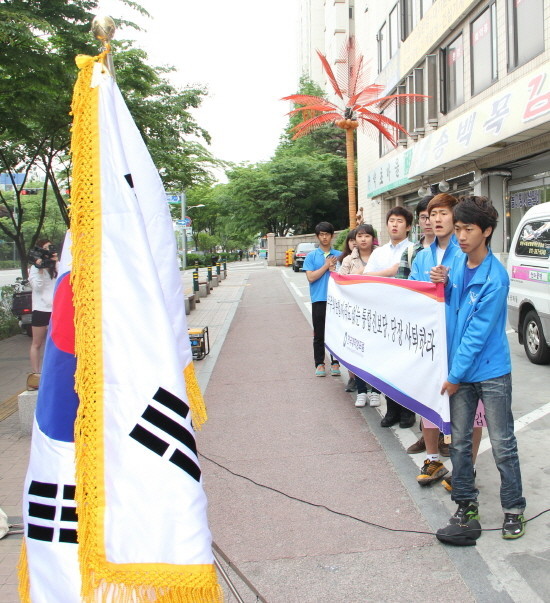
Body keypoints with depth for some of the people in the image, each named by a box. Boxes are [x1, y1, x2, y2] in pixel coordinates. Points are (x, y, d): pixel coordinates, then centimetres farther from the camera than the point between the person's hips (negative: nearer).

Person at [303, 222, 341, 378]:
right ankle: (319, 364, 13)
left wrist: (333, 270, -11)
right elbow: (311, 277, -6)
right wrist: (327, 266, -6)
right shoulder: (311, 256, 4)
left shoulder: (339, 255, 7)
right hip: (319, 300, -1)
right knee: (319, 334, 5)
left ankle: (335, 362, 14)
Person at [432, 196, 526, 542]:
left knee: (503, 444, 6)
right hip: (461, 370, 6)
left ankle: (514, 510, 21)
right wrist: (443, 285, -4)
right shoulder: (457, 263, 3)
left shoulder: (495, 279, -18)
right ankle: (466, 507, 23)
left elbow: (478, 334, -18)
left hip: (491, 372, -6)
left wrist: (455, 376, -14)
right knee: (460, 442, 11)